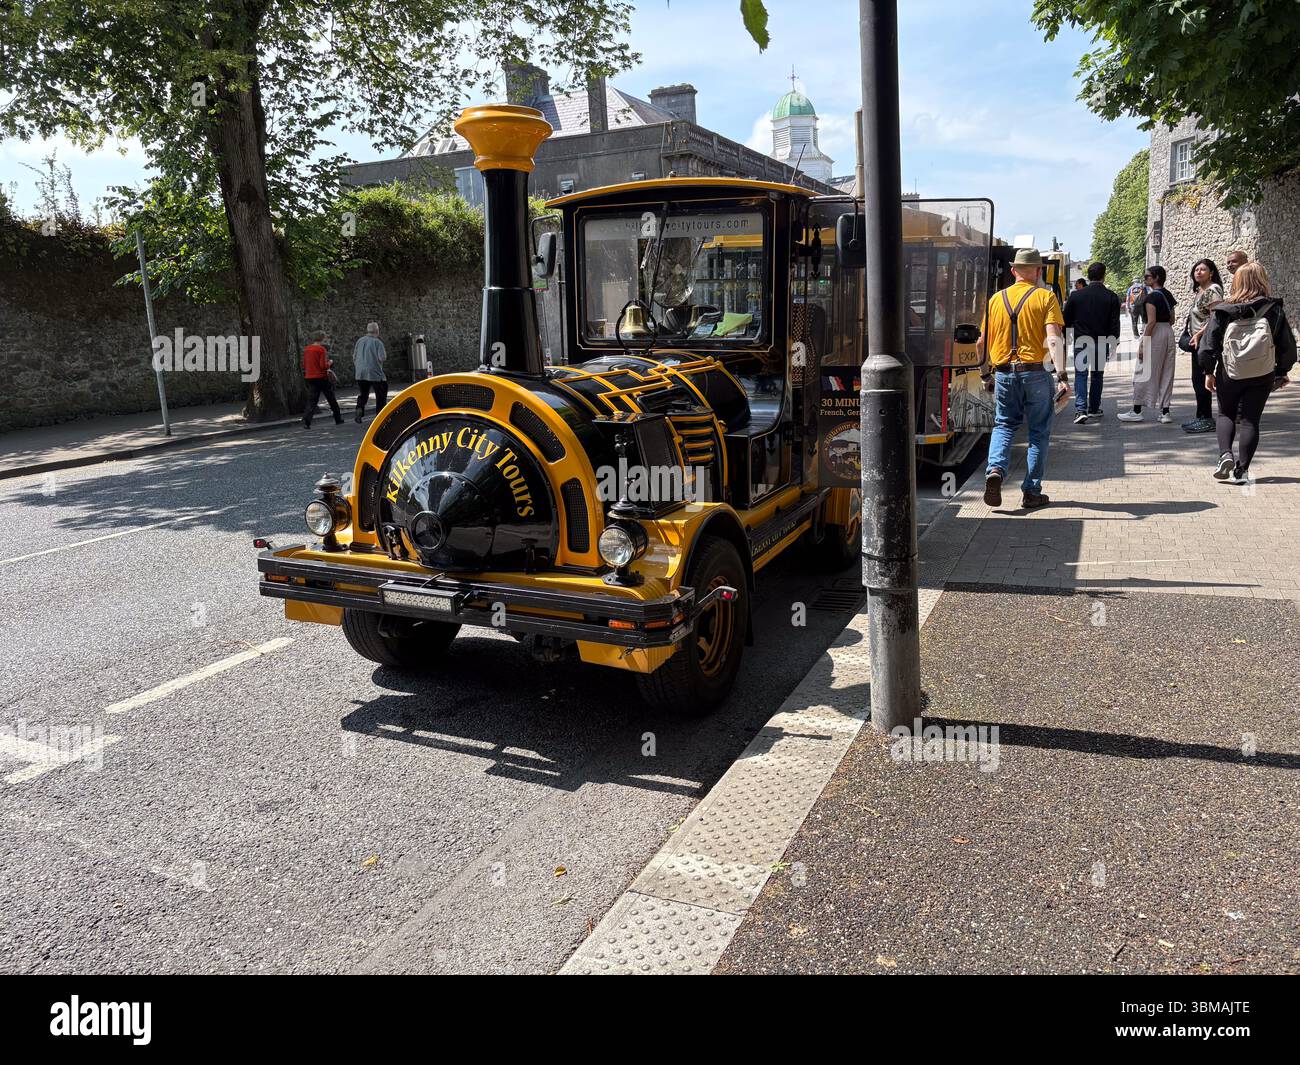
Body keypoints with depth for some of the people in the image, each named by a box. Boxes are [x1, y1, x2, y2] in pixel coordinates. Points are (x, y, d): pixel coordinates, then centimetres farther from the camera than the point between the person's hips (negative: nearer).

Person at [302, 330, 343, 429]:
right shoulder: (321, 349, -11)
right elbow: (323, 365, -18)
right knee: (332, 399, 13)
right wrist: (330, 362, 2)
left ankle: (306, 421, -18)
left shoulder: (306, 349, 8)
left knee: (311, 401, 1)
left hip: (310, 377, 5)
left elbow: (304, 365, 14)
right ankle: (338, 419, 24)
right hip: (322, 377, -5)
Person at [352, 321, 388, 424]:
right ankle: (379, 415, 10)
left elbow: (354, 357, 11)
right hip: (375, 373, -5)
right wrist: (385, 355, 4)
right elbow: (382, 358, -17)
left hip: (360, 373, 5)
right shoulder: (377, 342, -9)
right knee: (381, 394, 10)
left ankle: (359, 409, -6)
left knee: (363, 393, 17)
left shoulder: (360, 341, 6)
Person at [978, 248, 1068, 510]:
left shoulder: (997, 299, 8)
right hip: (1035, 373, -3)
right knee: (1039, 432, 9)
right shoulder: (1045, 297, -3)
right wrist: (1062, 374, -17)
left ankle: (995, 470, -12)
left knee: (1004, 425, 15)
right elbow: (1054, 338, -14)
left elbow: (983, 342, 10)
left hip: (1004, 373, 3)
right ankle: (1031, 492, 11)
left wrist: (985, 374, 20)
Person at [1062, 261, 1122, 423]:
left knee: (1081, 374, -1)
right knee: (1097, 375, 15)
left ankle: (1081, 409, -17)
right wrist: (1114, 343, 7)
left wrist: (1077, 324, 23)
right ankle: (1094, 408, 23)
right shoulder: (1111, 297, -4)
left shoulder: (1076, 295, -4)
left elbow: (1066, 321, 3)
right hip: (1102, 342, 1)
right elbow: (1115, 323, -3)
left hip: (1081, 341, -1)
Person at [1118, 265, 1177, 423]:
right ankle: (1165, 411, 10)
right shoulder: (1168, 294, 12)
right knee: (1166, 373, 9)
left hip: (1155, 333, -8)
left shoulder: (1151, 296, -13)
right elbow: (1172, 319, 15)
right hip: (1169, 333, 8)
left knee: (1144, 373, -2)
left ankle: (1137, 411, 2)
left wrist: (1142, 343, -20)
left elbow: (1151, 321, -20)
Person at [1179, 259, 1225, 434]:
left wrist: (1199, 334, -20)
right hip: (1197, 341, 10)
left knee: (1200, 379, -8)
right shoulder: (1198, 291, 16)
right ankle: (1201, 418, 20)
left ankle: (1206, 419, -3)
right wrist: (1188, 334, 13)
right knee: (1197, 379, 13)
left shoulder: (1212, 291, -12)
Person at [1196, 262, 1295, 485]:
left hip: (1229, 375, 0)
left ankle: (1225, 454, -3)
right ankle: (1241, 470, 3)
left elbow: (1207, 345, -4)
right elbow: (1288, 345, 3)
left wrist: (1209, 372, 9)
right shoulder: (1274, 310, -3)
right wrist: (1282, 372, 16)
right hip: (1262, 376, 0)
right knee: (1251, 420, 6)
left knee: (1226, 414, 19)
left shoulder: (1223, 312, -6)